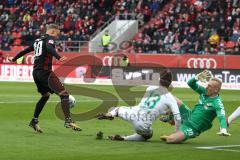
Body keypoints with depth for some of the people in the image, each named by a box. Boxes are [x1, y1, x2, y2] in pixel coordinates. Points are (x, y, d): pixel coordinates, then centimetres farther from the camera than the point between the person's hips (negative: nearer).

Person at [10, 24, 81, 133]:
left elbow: (26, 50, 33)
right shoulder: (50, 38, -1)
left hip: (35, 72, 9)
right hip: (45, 72, -9)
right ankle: (68, 121, -26)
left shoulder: (37, 41, 22)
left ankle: (34, 121, 28)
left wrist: (14, 59, 48)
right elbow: (49, 48, -23)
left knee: (45, 95, 27)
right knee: (64, 94, -13)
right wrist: (59, 58, -39)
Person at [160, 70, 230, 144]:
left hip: (192, 129, -7)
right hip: (188, 116, 7)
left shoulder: (217, 102, -22)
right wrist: (197, 77, -19)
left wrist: (223, 129, -54)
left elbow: (221, 116, -35)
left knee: (170, 139, -23)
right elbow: (190, 83, 2)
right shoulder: (204, 92, 0)